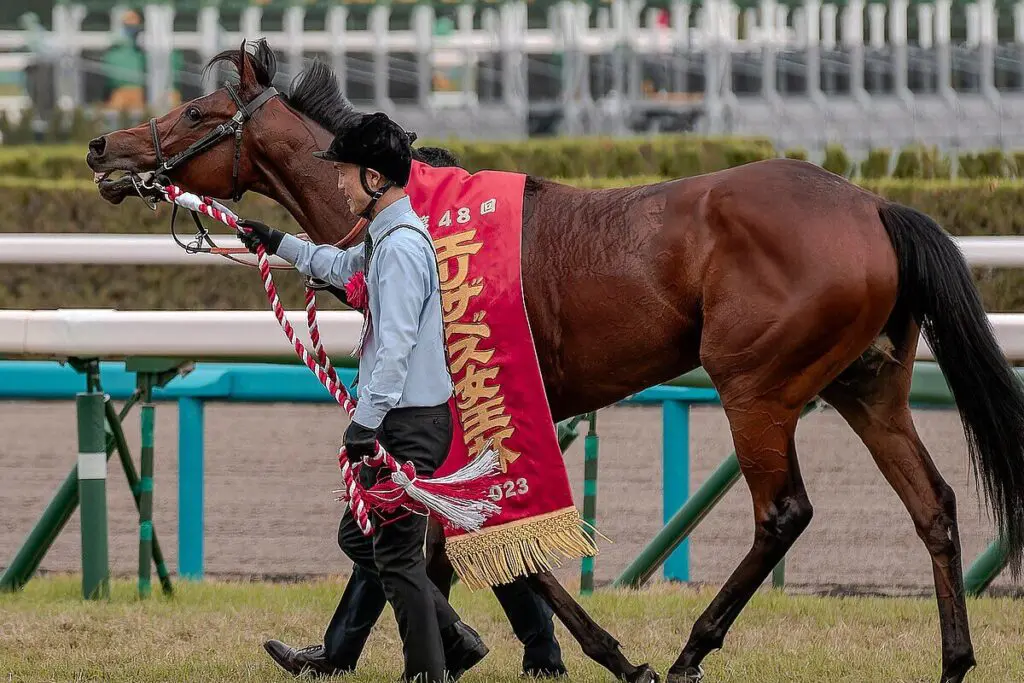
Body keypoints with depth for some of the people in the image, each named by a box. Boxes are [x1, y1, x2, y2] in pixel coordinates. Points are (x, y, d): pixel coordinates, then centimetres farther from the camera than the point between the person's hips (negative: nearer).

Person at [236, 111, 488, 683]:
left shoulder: (401, 246, -19)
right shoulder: (385, 238, 13)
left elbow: (395, 346, -25)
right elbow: (346, 267, 38)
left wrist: (366, 422, -25)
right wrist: (279, 243, 46)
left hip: (410, 422, -10)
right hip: (402, 418, 10)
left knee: (395, 551, -5)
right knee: (363, 536, 18)